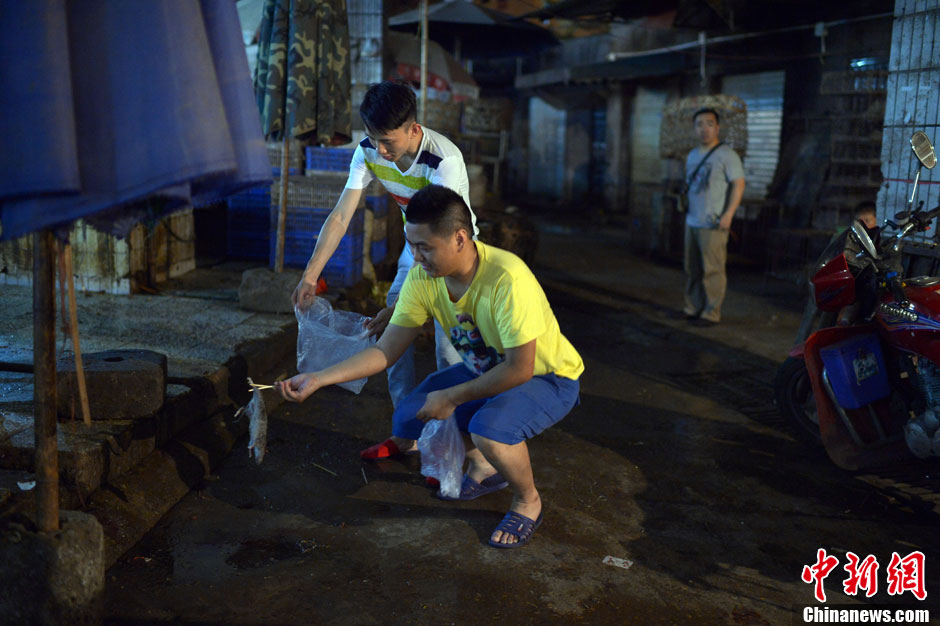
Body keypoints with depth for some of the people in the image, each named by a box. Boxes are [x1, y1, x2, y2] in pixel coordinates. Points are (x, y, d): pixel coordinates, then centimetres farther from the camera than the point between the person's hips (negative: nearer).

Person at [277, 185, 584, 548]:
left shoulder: (507, 278, -35)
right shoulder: (422, 279, -14)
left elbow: (519, 369, -30)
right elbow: (385, 352, -8)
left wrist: (452, 397, -23)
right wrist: (318, 379, -18)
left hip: (548, 377, -7)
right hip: (484, 370, 7)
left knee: (489, 429, -35)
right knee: (408, 420, -7)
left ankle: (528, 501, -1)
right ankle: (484, 469, 20)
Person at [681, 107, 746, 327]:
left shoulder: (727, 155, -7)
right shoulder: (692, 156, 16)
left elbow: (739, 184, -14)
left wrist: (728, 214, -23)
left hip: (713, 225, -7)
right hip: (692, 222, 7)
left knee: (712, 270, -5)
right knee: (692, 269, 12)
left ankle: (712, 313, 1)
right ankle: (693, 308, 23)